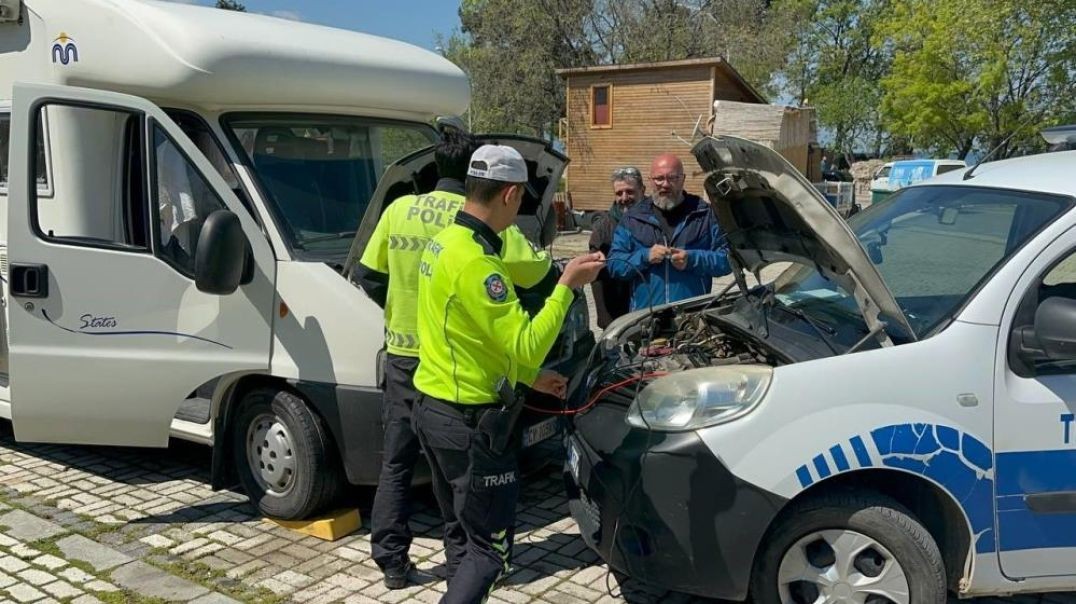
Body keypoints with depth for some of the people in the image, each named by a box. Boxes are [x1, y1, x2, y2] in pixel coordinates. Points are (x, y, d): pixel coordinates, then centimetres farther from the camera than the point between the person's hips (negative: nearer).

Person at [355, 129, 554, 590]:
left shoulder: (398, 210, 1)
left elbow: (369, 276, 6)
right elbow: (536, 272, -11)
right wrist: (553, 266, 12)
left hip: (403, 354, 4)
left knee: (396, 462, 14)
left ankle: (392, 561, 18)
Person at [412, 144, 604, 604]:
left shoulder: (443, 243, 8)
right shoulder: (475, 262, -24)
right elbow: (526, 347, -24)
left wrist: (530, 378, 17)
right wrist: (567, 285, -17)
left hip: (433, 407, 10)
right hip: (471, 422, -10)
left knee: (461, 536, 21)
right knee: (489, 548, 3)